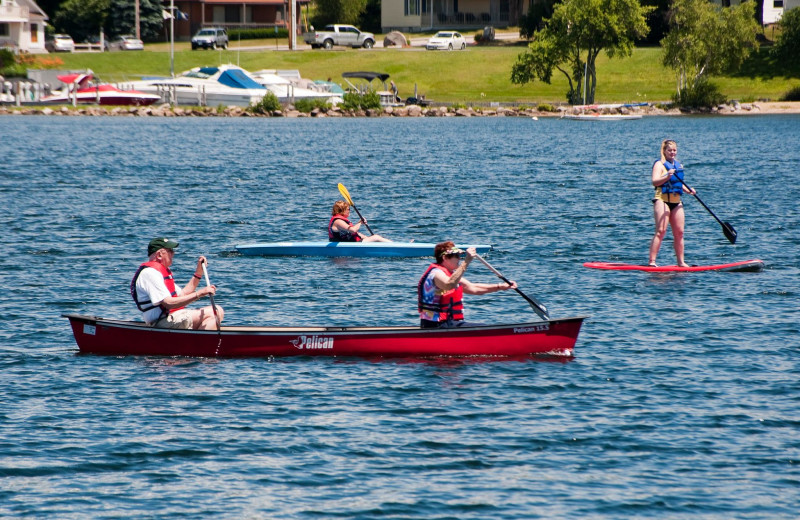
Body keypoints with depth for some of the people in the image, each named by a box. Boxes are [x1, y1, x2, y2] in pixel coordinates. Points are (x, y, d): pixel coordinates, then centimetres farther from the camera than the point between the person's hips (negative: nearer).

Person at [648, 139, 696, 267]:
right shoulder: (659, 164, -4)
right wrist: (667, 176, -33)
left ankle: (681, 262, 15)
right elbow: (654, 181, -18)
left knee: (679, 232, 7)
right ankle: (651, 261, -17)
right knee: (661, 231, -15)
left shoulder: (678, 165, 19)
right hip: (662, 200, -7)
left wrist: (688, 190, 9)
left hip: (676, 201, 7)